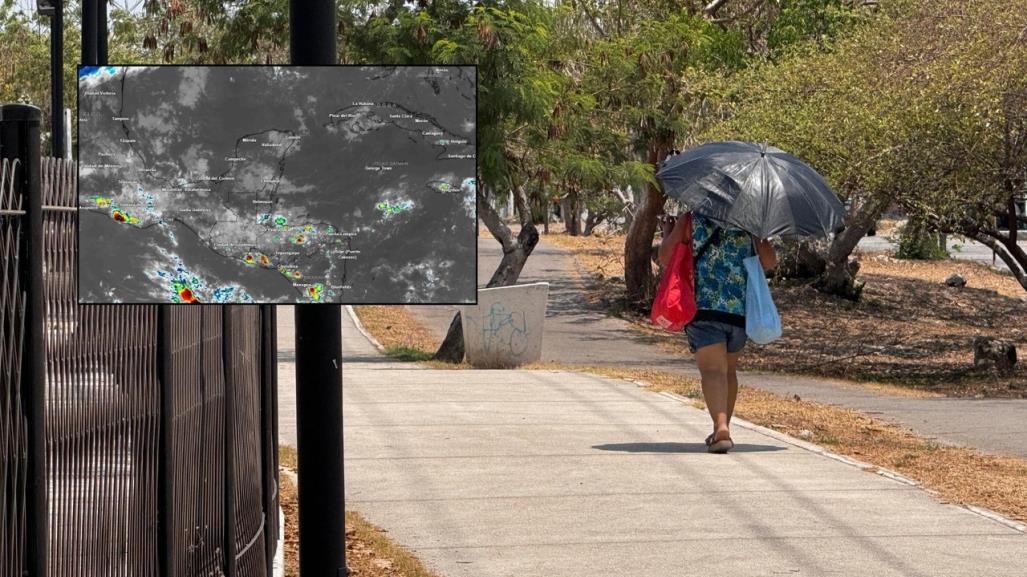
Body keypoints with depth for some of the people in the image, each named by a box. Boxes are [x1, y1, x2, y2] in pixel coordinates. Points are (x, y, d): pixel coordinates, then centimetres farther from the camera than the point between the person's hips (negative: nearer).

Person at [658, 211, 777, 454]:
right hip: (742, 309, 3)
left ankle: (721, 427, -32)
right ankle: (723, 428, 29)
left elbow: (665, 258, 1)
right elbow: (770, 262, 11)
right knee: (728, 370, 22)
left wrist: (667, 231, 19)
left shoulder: (691, 220, 2)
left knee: (713, 370, -12)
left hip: (704, 306, -3)